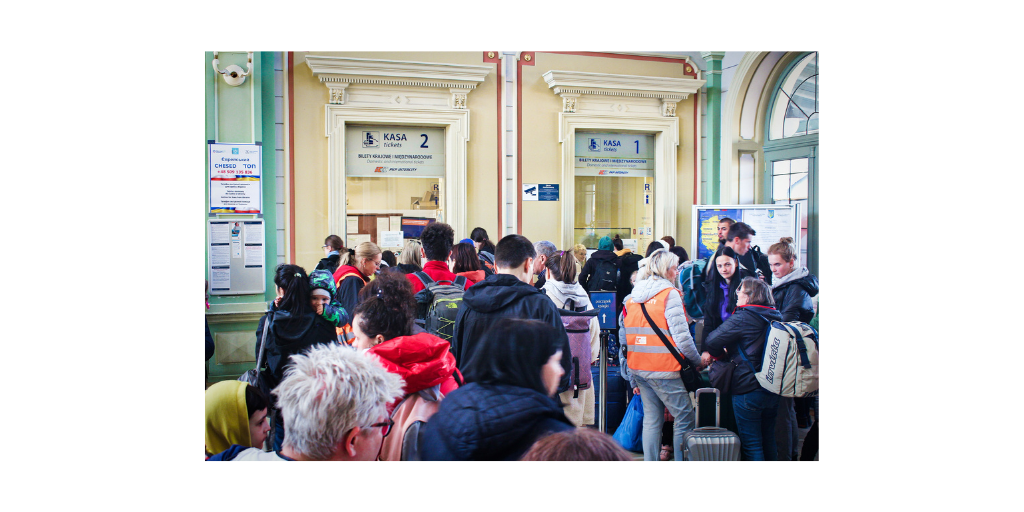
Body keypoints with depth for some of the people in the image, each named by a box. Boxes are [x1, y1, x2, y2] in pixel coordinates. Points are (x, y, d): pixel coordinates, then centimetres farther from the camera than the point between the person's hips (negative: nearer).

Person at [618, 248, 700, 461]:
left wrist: (633, 378, 17)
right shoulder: (669, 294, -8)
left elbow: (624, 337, 12)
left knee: (651, 419, 12)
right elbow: (682, 337, -15)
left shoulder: (632, 296, 12)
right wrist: (698, 361, 0)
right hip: (663, 369, -7)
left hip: (639, 368, 7)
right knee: (684, 417, 2)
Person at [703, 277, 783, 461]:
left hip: (747, 390, -7)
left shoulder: (743, 317, -14)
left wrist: (719, 354, 11)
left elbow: (713, 341, -11)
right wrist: (730, 353, 21)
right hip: (772, 389, 7)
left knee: (751, 444, 1)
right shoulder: (775, 316, 7)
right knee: (768, 441, 18)